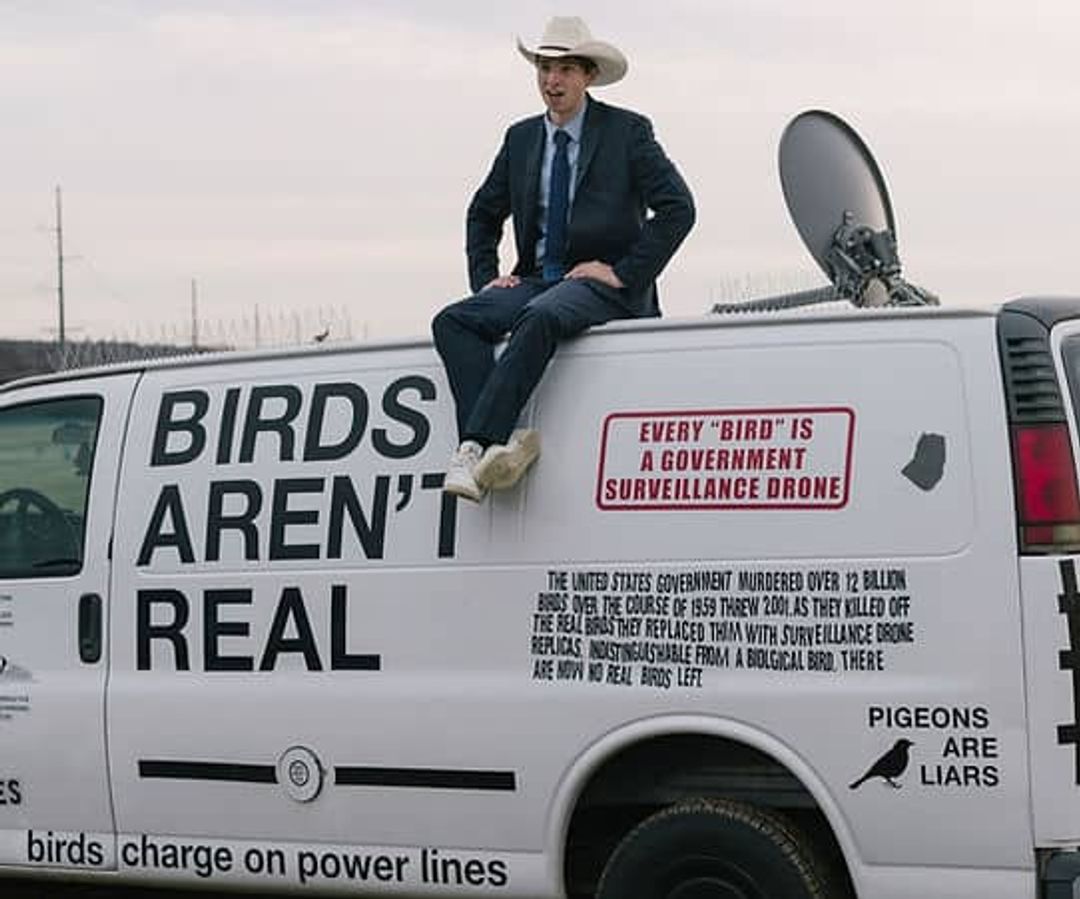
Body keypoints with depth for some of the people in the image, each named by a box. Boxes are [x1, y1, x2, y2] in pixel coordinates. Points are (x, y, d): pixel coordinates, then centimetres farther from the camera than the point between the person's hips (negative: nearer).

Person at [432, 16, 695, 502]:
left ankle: (476, 444, -43)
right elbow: (483, 213, 28)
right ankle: (499, 444, -38)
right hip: (537, 279, 6)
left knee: (540, 318, -37)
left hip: (603, 283, -6)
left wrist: (623, 272, -13)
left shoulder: (628, 131, 1)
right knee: (453, 321, -21)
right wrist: (485, 276, 10)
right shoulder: (521, 138, 16)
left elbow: (678, 208, -7)